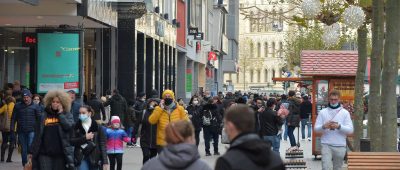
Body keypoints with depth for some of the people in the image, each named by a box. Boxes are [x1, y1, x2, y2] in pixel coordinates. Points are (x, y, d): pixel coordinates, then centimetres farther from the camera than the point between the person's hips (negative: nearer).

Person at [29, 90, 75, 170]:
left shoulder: (67, 115, 5)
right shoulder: (44, 116, 7)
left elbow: (68, 126, -17)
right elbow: (37, 135, 8)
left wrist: (60, 113, -8)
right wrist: (32, 151, 7)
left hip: (61, 153, 0)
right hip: (45, 153, 0)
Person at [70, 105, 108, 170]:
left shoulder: (97, 127, -2)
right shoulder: (77, 127, 4)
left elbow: (102, 144, -4)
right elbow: (72, 141, -4)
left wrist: (105, 162, -10)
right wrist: (84, 138, -16)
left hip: (94, 158, 0)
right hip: (82, 157, 0)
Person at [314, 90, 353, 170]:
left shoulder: (345, 113, 4)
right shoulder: (322, 112, 7)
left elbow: (350, 130, -3)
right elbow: (316, 128, 2)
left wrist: (339, 126, -20)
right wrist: (324, 126, -19)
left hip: (340, 146, 1)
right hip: (326, 145, -1)